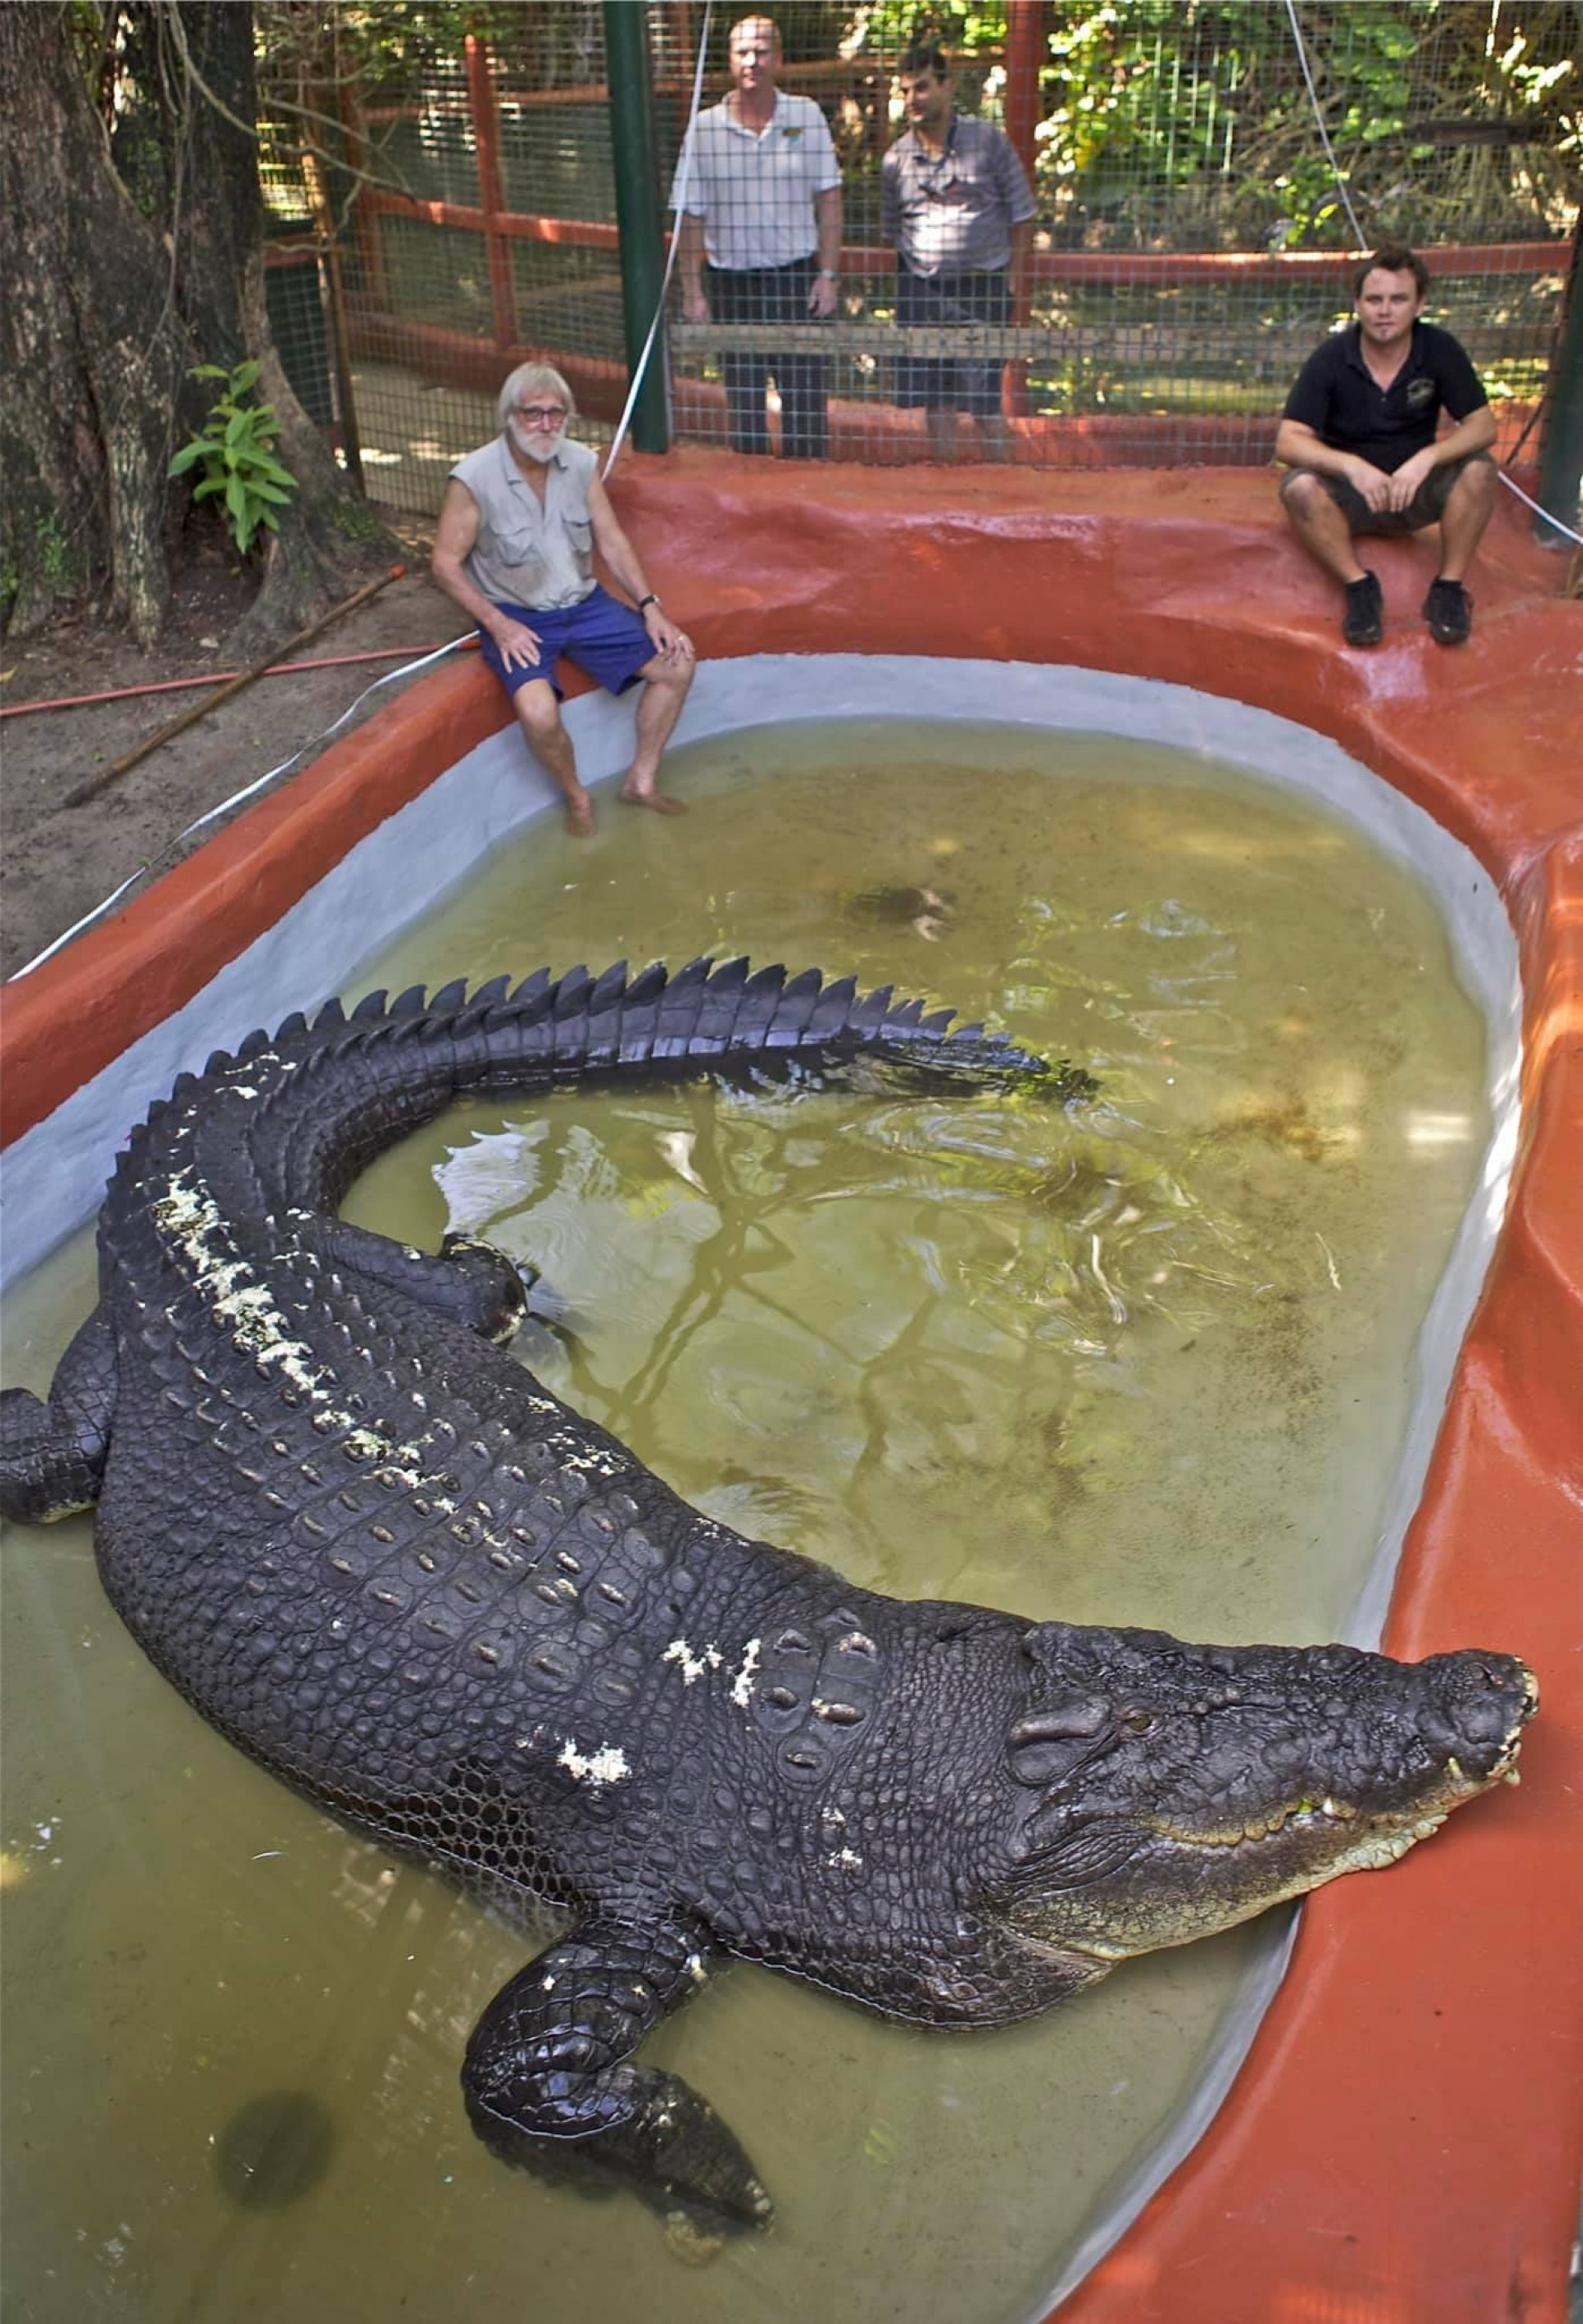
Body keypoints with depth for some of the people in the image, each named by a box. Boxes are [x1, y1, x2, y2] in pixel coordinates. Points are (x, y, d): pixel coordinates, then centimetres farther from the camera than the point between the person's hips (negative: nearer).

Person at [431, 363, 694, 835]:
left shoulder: (581, 462, -2)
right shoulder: (473, 478, -17)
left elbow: (611, 541, 5)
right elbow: (445, 564, -12)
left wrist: (650, 606, -6)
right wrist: (498, 625, -20)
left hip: (585, 604, 5)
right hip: (517, 617, -5)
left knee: (676, 664, -8)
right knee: (539, 713, -32)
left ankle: (641, 781, 8)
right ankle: (576, 797, -1)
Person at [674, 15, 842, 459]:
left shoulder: (806, 116, 0)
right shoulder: (705, 127, -1)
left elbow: (828, 201, 2)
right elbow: (691, 217, 1)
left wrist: (827, 275, -5)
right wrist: (692, 290, -4)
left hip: (797, 275, 0)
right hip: (732, 282, 0)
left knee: (806, 394, 1)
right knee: (743, 398, 7)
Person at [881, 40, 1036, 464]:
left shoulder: (988, 141, -1)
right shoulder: (896, 159, 6)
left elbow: (1021, 215, 3)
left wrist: (1015, 278, -3)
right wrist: (903, 289, 11)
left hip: (983, 285, -3)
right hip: (922, 287, 3)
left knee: (984, 398, -7)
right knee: (936, 397, 4)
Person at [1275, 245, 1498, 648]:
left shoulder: (1440, 350, -9)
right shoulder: (1331, 360, -13)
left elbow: (1482, 426, -11)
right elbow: (1288, 441, -20)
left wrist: (1427, 458, -31)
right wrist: (1352, 465, -36)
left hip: (1416, 492, 1)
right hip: (1348, 494, -1)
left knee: (1479, 469, -26)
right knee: (1298, 487, -32)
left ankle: (1449, 588, -15)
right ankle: (1359, 585, -20)